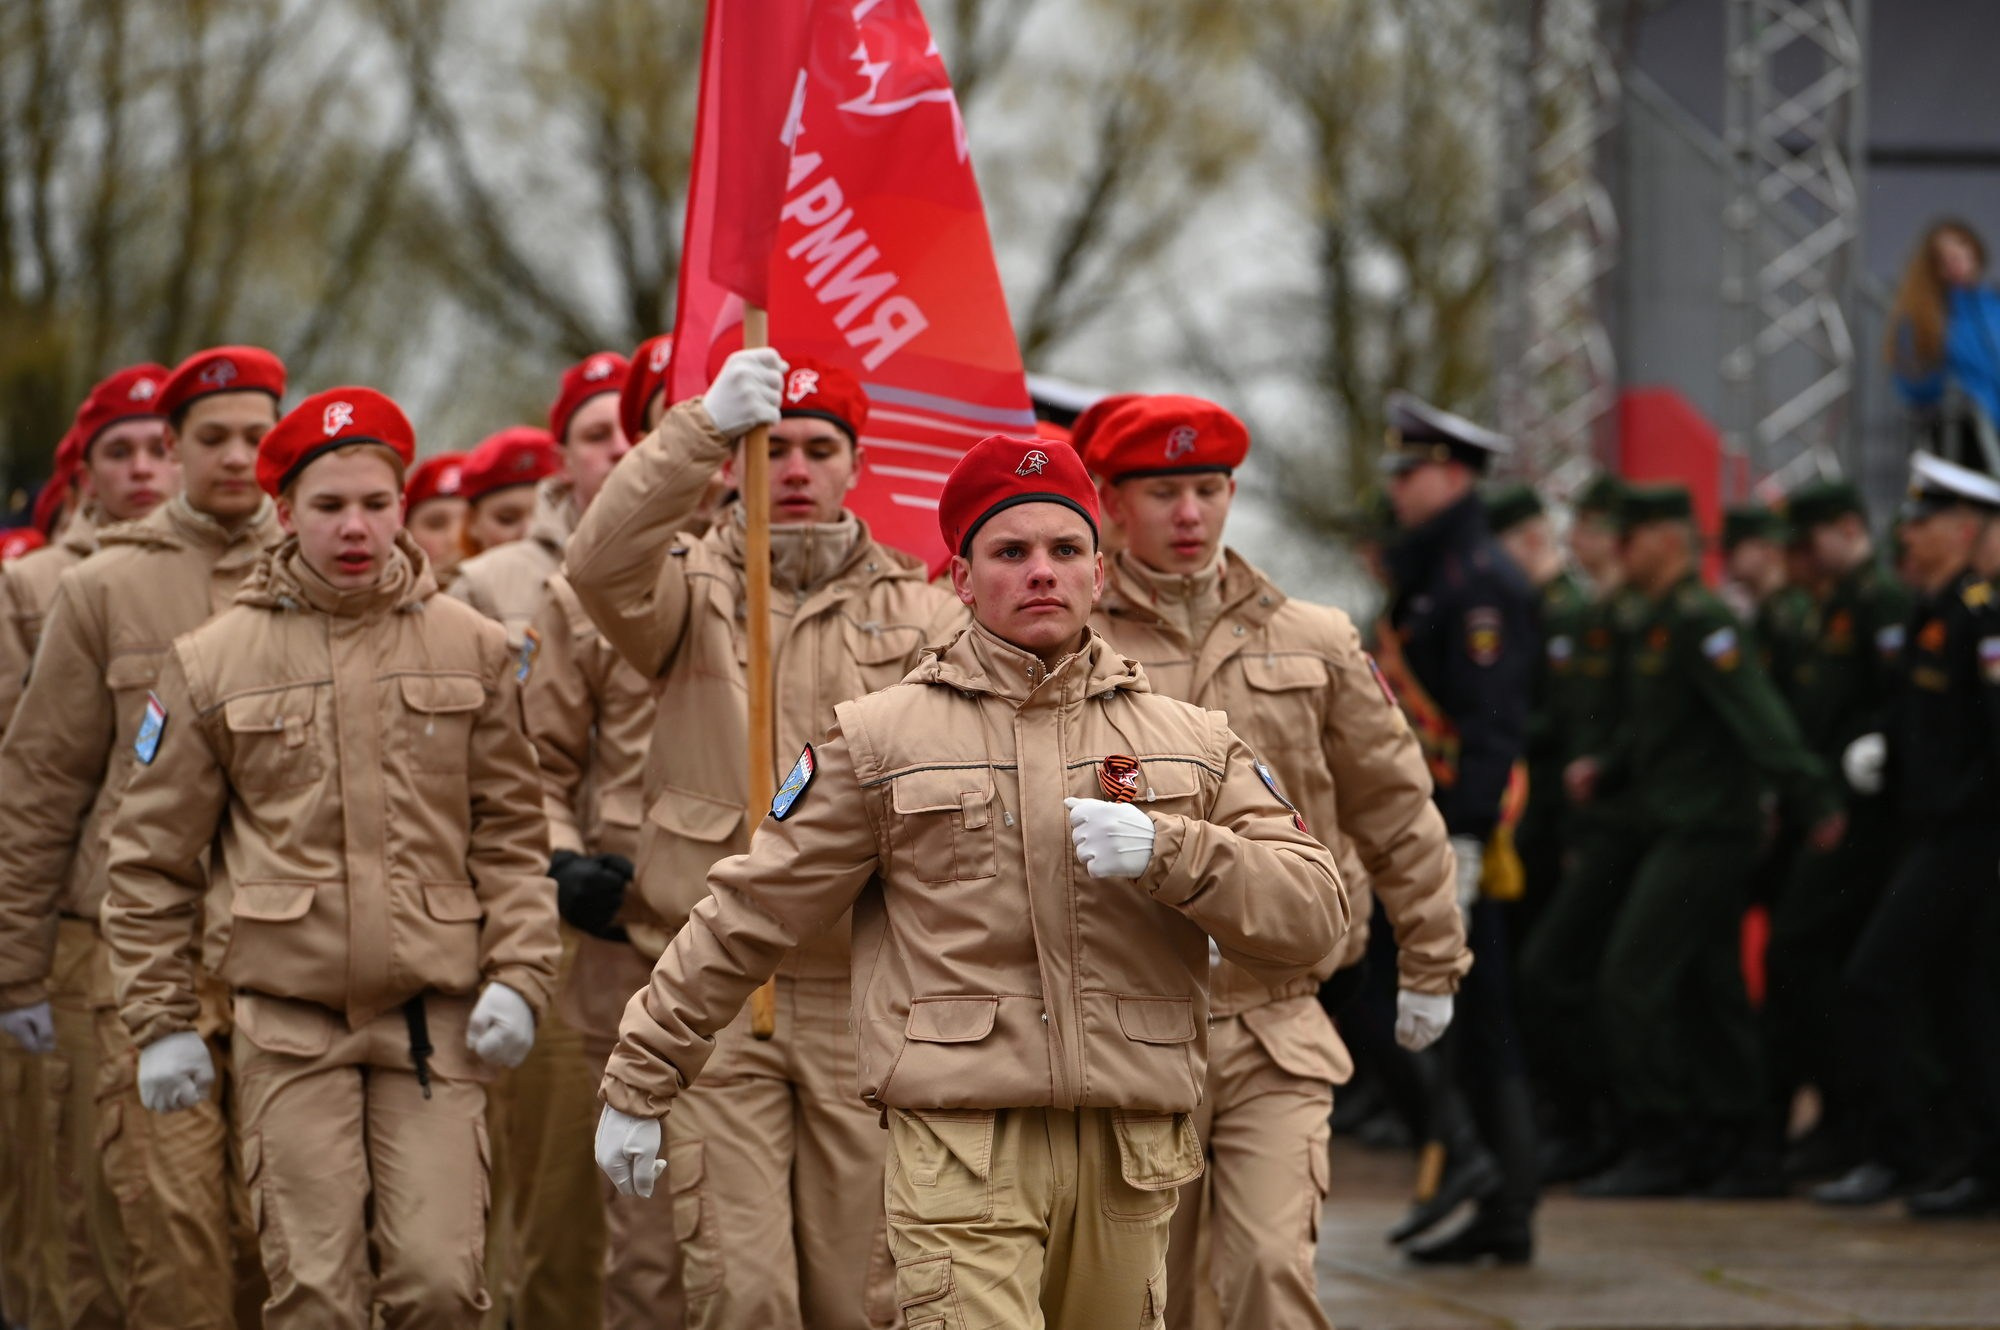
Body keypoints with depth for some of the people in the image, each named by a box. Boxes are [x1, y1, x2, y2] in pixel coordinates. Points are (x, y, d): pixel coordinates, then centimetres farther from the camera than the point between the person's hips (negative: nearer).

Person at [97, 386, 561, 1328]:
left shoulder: (472, 651, 7)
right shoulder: (212, 664, 3)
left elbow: (512, 833, 10)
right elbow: (151, 859, 7)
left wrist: (519, 976, -2)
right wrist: (160, 1020, 4)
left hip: (437, 1021, 1)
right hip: (291, 1026, -1)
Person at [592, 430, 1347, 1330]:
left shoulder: (1191, 743, 13)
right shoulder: (881, 740, 6)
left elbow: (1313, 916, 5)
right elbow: (747, 917, 9)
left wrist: (1169, 852, -11)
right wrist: (640, 1080, 10)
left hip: (1131, 1157, 3)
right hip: (963, 1152, -3)